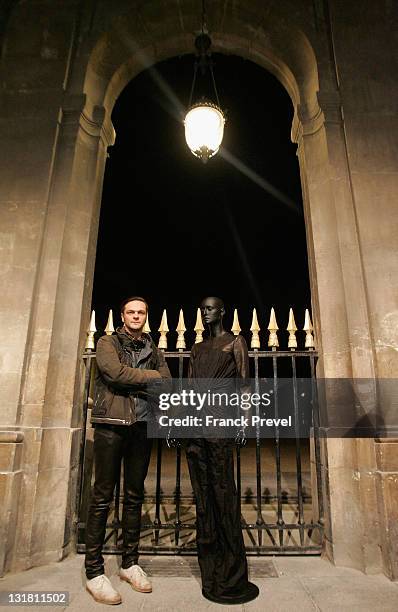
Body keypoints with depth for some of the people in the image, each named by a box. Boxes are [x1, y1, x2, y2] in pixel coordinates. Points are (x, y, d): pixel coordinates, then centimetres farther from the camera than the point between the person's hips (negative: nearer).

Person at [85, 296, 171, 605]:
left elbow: (167, 386, 5)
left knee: (134, 496, 11)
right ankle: (94, 571, 12)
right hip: (111, 425, -4)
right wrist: (150, 376, -6)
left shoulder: (153, 350, 15)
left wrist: (132, 382, -9)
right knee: (103, 496, 0)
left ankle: (130, 563, 24)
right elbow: (115, 372, -15)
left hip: (141, 426, 4)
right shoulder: (108, 342, 4)